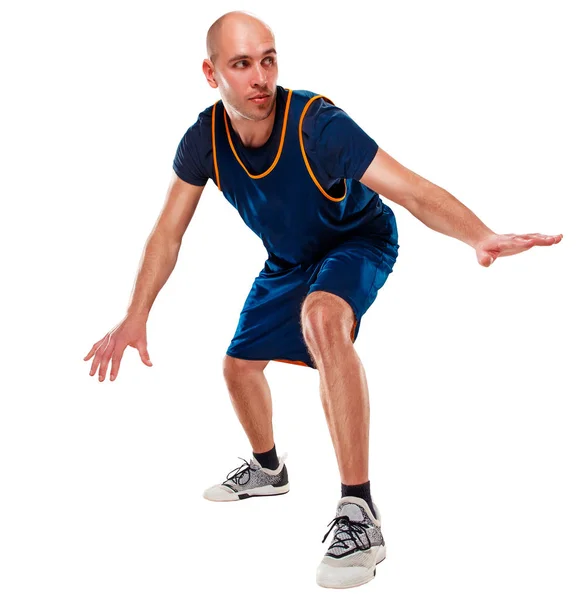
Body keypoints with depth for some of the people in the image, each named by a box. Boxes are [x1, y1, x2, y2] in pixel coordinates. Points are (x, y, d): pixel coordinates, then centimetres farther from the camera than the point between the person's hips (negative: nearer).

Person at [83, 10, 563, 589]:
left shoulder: (318, 124, -35)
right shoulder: (205, 139, -21)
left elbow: (414, 191, -40)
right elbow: (168, 232, -12)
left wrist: (482, 237, -58)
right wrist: (135, 317, -20)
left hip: (358, 242, -6)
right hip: (287, 259, 6)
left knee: (321, 318, -39)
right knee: (239, 365, 15)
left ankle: (359, 514, -33)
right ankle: (267, 469, 49)